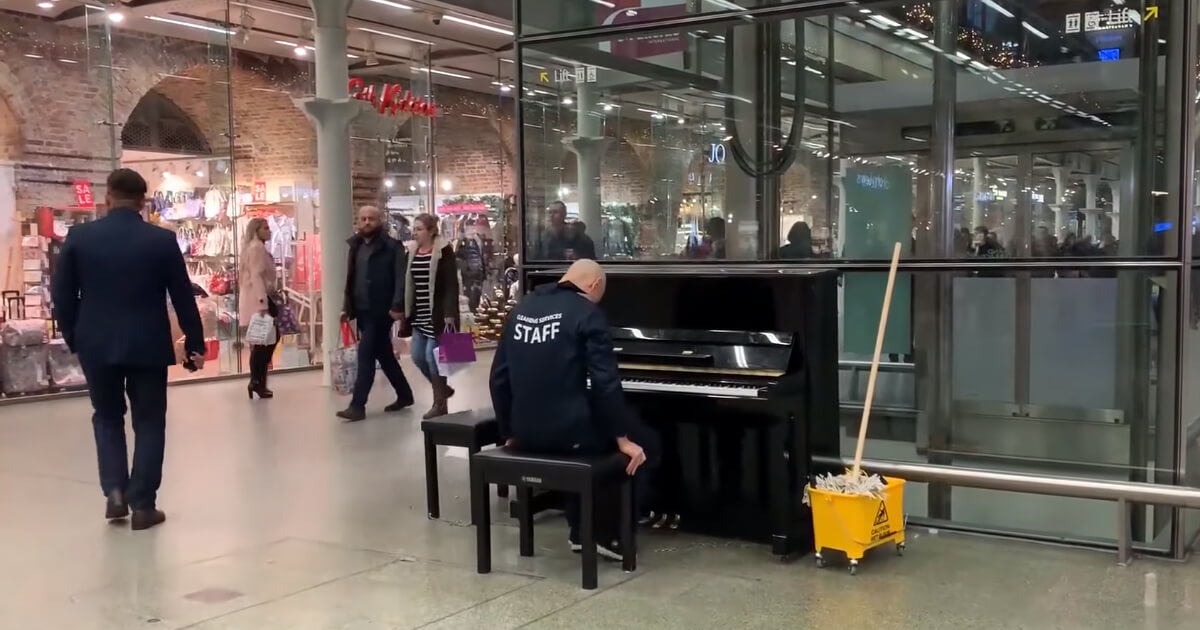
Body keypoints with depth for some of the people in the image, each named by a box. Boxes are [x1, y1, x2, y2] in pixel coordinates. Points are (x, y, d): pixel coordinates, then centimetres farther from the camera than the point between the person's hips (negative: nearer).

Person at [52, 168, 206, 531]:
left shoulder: (79, 237, -3)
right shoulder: (162, 240, -6)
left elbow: (61, 295, 0)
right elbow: (183, 297, -3)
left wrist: (74, 338, 14)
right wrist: (195, 343, 6)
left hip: (97, 345, 2)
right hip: (148, 345, -1)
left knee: (107, 417, 20)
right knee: (148, 423, 8)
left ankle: (115, 491, 8)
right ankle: (142, 505, 7)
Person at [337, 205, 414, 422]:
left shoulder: (392, 246, -7)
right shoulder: (356, 246, 14)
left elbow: (400, 279, -13)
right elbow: (351, 280, 18)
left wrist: (397, 306, -22)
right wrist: (347, 307, 13)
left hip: (380, 310, -7)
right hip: (362, 311, 7)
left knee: (366, 355, -10)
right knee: (384, 355, 15)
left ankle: (358, 405, -8)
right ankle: (404, 395, 28)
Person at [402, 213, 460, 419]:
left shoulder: (444, 251, -11)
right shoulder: (413, 252, 10)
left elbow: (451, 285, -15)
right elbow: (409, 284, 14)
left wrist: (449, 314, -21)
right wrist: (407, 311, 12)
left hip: (437, 314, -7)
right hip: (420, 314, 7)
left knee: (432, 355, -7)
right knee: (417, 356, 7)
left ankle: (440, 403, 6)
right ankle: (443, 388, 29)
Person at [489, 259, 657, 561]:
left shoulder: (521, 309, 11)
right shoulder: (586, 313, -8)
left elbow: (499, 378, 14)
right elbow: (605, 383, -14)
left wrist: (510, 431, 22)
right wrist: (623, 438, -6)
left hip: (527, 433, 6)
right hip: (567, 430, -6)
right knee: (646, 443, 15)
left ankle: (580, 530, 32)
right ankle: (612, 533, 12)